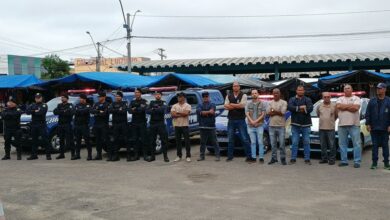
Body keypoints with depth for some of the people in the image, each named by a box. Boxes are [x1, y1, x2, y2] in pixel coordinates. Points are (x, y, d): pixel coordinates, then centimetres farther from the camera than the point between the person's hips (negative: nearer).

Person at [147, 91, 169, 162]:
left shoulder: (163, 103, 6)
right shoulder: (152, 103, 14)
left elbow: (162, 110, -15)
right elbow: (148, 111, -2)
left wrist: (153, 109, -9)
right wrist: (157, 110, -15)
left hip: (161, 123, -3)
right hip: (152, 123, 3)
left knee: (164, 140, -4)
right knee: (152, 140, 6)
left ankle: (165, 156, -2)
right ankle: (152, 156, 14)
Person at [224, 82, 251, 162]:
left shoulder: (243, 95, 1)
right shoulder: (228, 96, 11)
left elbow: (242, 105, -14)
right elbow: (226, 106, -1)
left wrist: (232, 105, -7)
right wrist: (237, 106, -11)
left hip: (241, 120, -3)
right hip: (231, 120, 3)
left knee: (245, 139, -4)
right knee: (230, 139, 7)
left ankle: (249, 156, 2)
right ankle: (230, 156, 15)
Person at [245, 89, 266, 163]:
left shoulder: (262, 104, 4)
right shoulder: (248, 104, 11)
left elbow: (263, 114, -3)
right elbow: (247, 114, 2)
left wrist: (256, 121, -14)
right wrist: (251, 121, -14)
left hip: (259, 125, -2)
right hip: (250, 126, 2)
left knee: (260, 142, -2)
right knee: (253, 142, 6)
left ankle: (261, 157, 1)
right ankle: (253, 157, 10)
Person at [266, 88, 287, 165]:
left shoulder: (284, 102, 3)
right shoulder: (270, 103, 13)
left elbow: (283, 113, -9)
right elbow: (268, 113, -1)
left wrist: (273, 111, -6)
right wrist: (278, 112, -8)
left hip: (281, 126, -3)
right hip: (272, 126, 3)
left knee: (282, 144, -3)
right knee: (273, 144, 6)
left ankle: (283, 158, 5)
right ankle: (274, 158, 14)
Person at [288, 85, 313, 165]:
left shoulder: (308, 100, 8)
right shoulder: (292, 99, 9)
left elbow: (310, 108, -10)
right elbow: (289, 107, -11)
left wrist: (297, 109, -15)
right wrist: (300, 107, -15)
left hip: (306, 124, 0)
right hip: (295, 124, 0)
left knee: (306, 142, 3)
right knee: (295, 142, 1)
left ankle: (307, 159, 8)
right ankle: (293, 159, 6)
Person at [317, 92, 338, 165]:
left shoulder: (334, 105, -2)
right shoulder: (319, 106, 7)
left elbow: (336, 115, 9)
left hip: (331, 128, -3)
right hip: (321, 128, 3)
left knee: (332, 145, -3)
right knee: (323, 145, 8)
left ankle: (332, 159, 3)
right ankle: (324, 158, 16)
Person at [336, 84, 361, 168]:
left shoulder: (356, 98, 6)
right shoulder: (340, 99, 15)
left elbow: (356, 108, -12)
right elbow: (338, 106, -6)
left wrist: (344, 107, -6)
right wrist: (350, 106, -6)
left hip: (354, 124, -3)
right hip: (342, 124, 3)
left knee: (356, 144, -4)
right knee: (342, 144, 5)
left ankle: (357, 161, -1)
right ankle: (344, 161, 13)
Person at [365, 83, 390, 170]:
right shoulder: (372, 101, 8)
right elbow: (367, 113, 7)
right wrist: (367, 124, -1)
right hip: (374, 128, 1)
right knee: (375, 145, 4)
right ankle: (374, 163, 8)